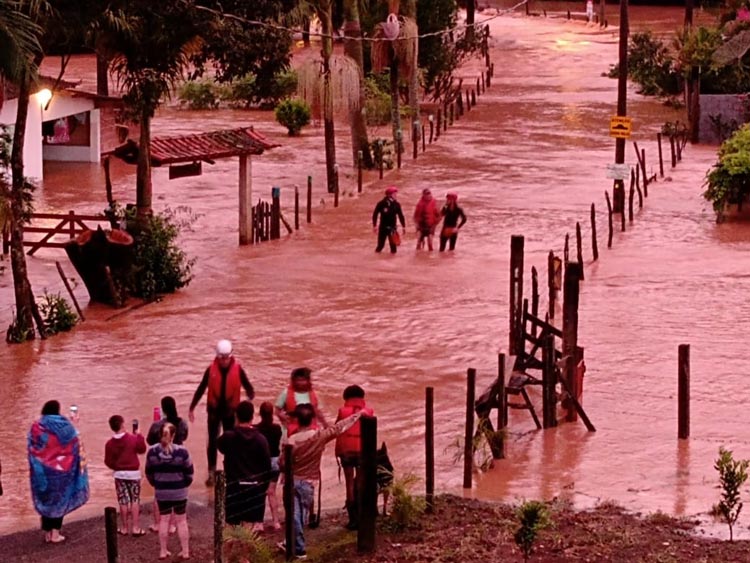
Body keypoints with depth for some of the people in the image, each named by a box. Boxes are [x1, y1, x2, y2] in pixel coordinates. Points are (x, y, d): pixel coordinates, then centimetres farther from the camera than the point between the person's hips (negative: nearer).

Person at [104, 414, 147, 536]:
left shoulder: (110, 443, -7)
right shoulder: (133, 439, -12)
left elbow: (108, 462, -3)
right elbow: (142, 449, 4)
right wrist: (139, 435, 13)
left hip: (119, 474, 1)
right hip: (133, 473, -1)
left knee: (123, 501, 9)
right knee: (135, 500, 5)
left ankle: (124, 528, 12)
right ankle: (136, 527, 2)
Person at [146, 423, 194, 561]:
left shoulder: (152, 451, -9)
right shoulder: (181, 451, -16)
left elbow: (149, 473, 1)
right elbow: (189, 473, -8)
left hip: (161, 492, 2)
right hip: (179, 491, -2)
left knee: (164, 519, 14)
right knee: (181, 520, 9)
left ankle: (163, 551, 18)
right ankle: (185, 551, 13)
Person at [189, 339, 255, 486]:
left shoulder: (237, 369, -9)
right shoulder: (211, 370, -7)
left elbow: (247, 386, -7)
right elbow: (201, 389, 0)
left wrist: (250, 396, -31)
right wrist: (192, 408, 1)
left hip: (230, 410, 0)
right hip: (214, 410, 0)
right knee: (212, 442, 2)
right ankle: (211, 473, 10)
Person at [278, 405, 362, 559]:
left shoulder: (291, 440, -14)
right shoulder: (320, 436, -13)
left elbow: (283, 463, -9)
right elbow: (340, 427, -4)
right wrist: (358, 415, 7)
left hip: (292, 480, 0)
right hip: (307, 482, 0)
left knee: (295, 514, 7)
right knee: (301, 515, 13)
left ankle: (299, 548, 10)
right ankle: (291, 543, 23)